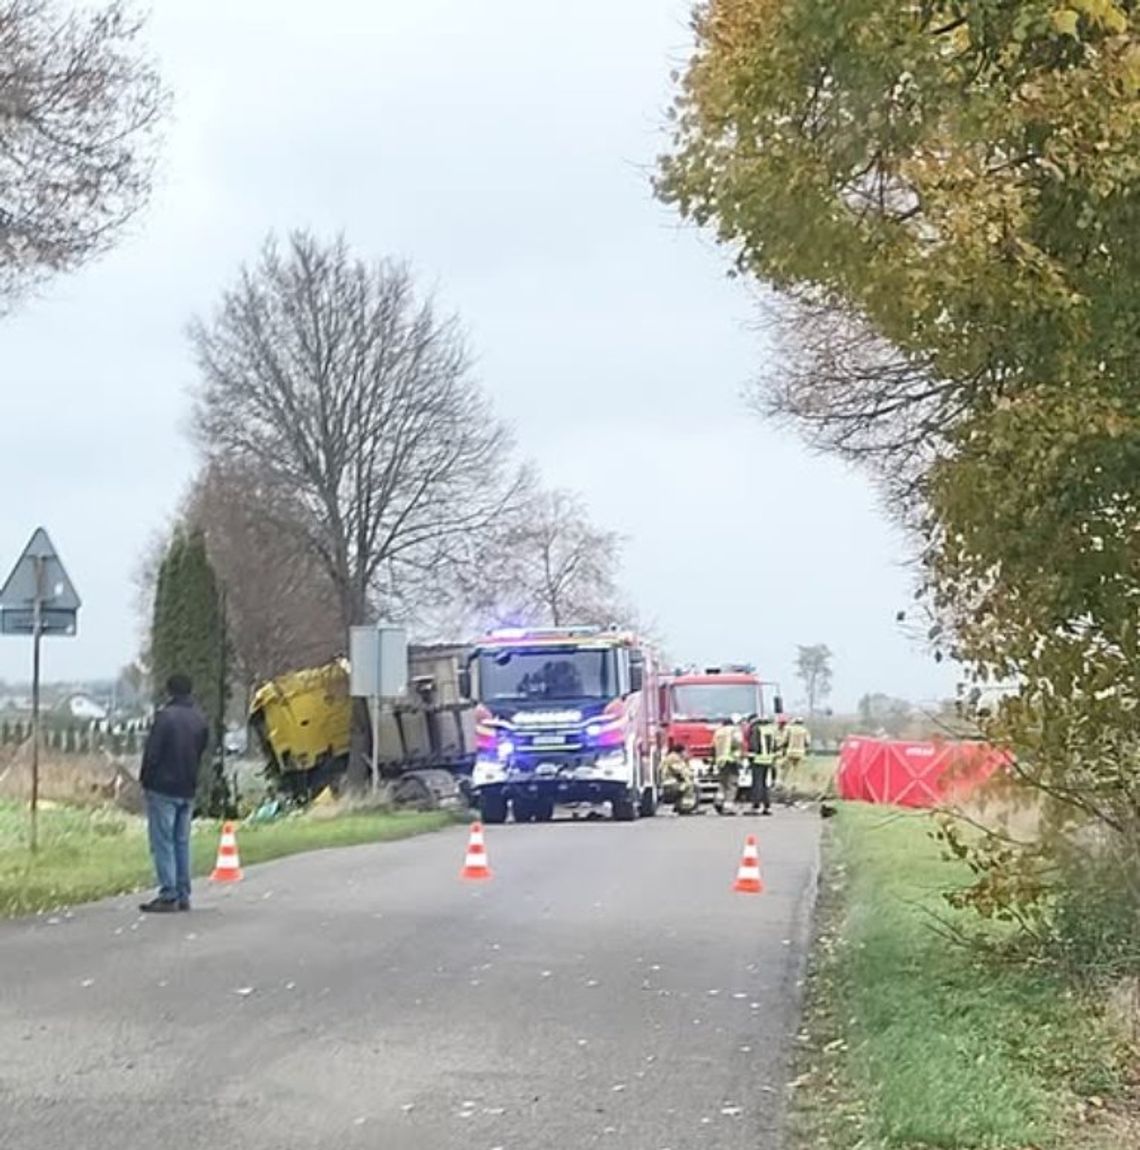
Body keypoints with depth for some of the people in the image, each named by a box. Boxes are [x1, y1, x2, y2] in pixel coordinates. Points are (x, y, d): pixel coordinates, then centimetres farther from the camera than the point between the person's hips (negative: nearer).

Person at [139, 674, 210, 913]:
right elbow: (201, 753, 11)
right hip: (187, 790, 6)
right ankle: (183, 895, 13)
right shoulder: (201, 720, 8)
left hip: (163, 788, -6)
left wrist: (145, 780, 0)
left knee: (163, 842, -4)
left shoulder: (166, 716, -13)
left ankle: (168, 895, -7)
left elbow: (152, 752, -12)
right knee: (182, 841, 12)